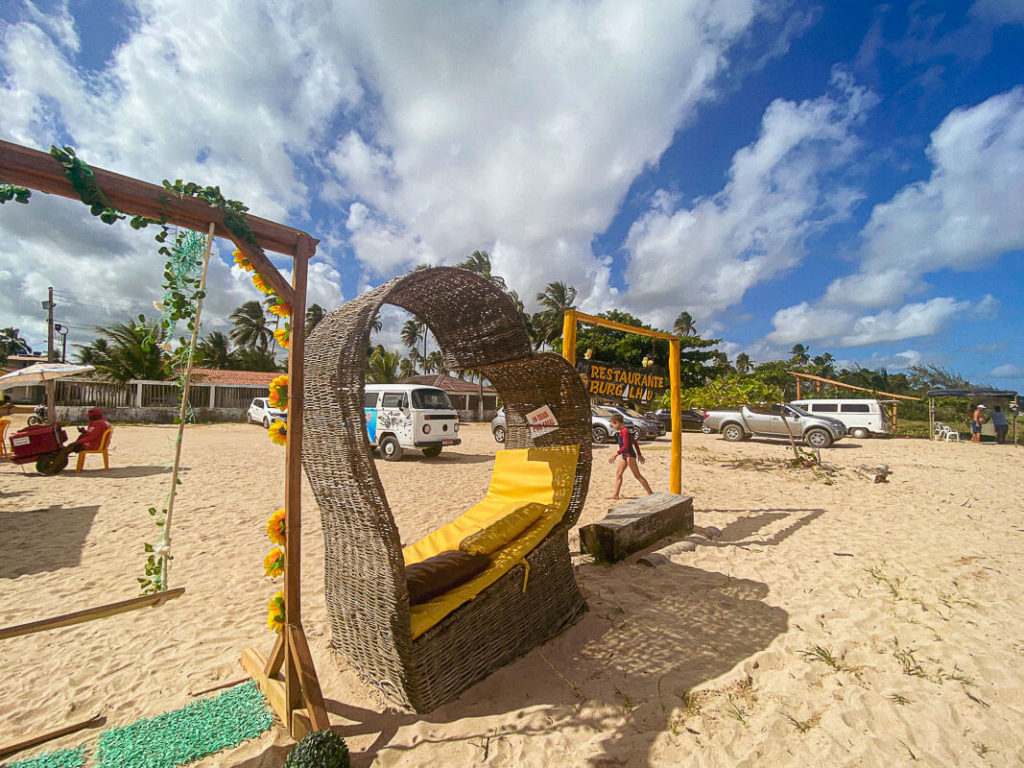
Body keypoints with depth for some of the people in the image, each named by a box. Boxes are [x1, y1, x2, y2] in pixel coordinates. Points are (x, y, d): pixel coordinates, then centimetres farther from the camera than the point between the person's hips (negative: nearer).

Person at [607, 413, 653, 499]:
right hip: (624, 455, 10)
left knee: (637, 475, -3)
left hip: (629, 455, -10)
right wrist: (639, 454, 26)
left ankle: (650, 493, 5)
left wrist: (616, 454, -29)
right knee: (618, 474, 8)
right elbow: (635, 442, 21)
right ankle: (615, 494, 11)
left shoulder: (624, 431, -17)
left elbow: (626, 445, -26)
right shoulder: (623, 431, 14)